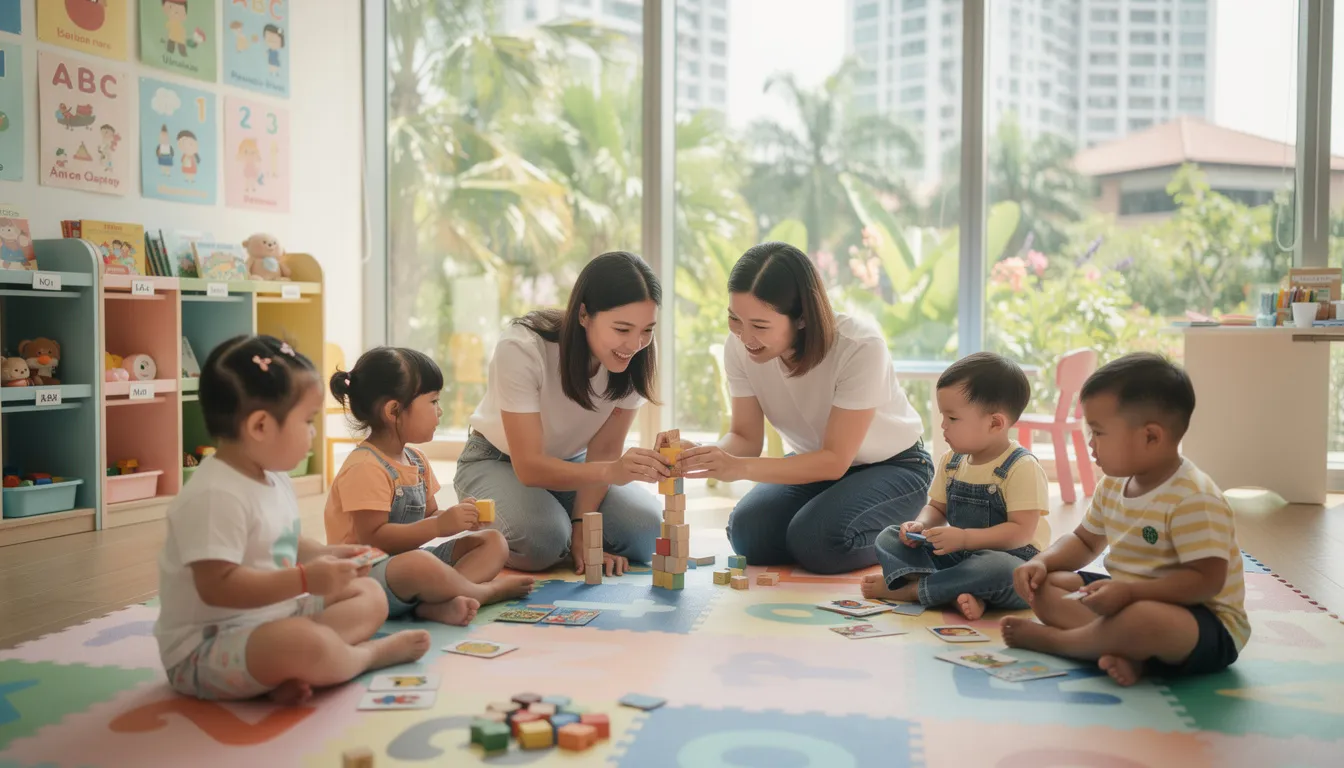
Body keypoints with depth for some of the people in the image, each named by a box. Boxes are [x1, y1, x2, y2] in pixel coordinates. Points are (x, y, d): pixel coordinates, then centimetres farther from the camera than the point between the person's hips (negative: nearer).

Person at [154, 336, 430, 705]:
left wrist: (325, 555, 4)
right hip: (206, 647, -11)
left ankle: (294, 669, -15)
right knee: (304, 643, -39)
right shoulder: (215, 495, -24)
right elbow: (217, 585, -29)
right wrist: (305, 578, -28)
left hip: (272, 618, 11)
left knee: (370, 594, 11)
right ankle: (373, 653, -5)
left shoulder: (272, 479, 8)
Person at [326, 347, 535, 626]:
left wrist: (454, 517, -6)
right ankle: (487, 590, -12)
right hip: (368, 576, -10)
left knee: (494, 541, 3)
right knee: (418, 563, -42)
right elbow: (373, 538, -24)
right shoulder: (365, 468, -18)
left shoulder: (417, 460, 12)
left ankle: (441, 604, -25)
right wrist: (439, 525, -26)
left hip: (408, 563, 10)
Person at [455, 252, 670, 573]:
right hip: (499, 462, -3)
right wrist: (611, 471, -52)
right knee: (542, 537, -34)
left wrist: (580, 529, -25)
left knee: (645, 528, -22)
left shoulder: (636, 360, -21)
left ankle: (567, 536, 8)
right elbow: (529, 466, -35)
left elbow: (603, 449, -14)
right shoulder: (522, 349, -33)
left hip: (571, 463, 4)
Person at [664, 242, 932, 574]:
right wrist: (706, 455, -34)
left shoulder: (860, 348, -32)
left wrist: (739, 467, -41)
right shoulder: (739, 347, -18)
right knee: (749, 533, -21)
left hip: (893, 466, -4)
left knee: (817, 539, -29)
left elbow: (835, 459, -29)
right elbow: (746, 437, -10)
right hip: (818, 461, 5)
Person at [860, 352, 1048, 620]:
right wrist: (921, 525, -9)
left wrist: (964, 537, -28)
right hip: (955, 556, 7)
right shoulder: (951, 462, 7)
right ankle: (960, 593, -30)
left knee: (995, 569, -42)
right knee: (888, 538, -6)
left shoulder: (1022, 468, -15)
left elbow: (1021, 531, -21)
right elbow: (937, 508, 15)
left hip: (1010, 561, -7)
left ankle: (911, 589, -21)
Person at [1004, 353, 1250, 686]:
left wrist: (1129, 592, -35)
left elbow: (1207, 579, -28)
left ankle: (1050, 639, -12)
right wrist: (1042, 562, -2)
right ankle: (1125, 649, -20)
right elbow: (1085, 541, 17)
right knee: (1044, 584, 3)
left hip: (1206, 626, -9)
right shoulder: (1114, 486, 5)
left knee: (1144, 618, -41)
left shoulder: (1194, 499, -24)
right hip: (1130, 600, 9)